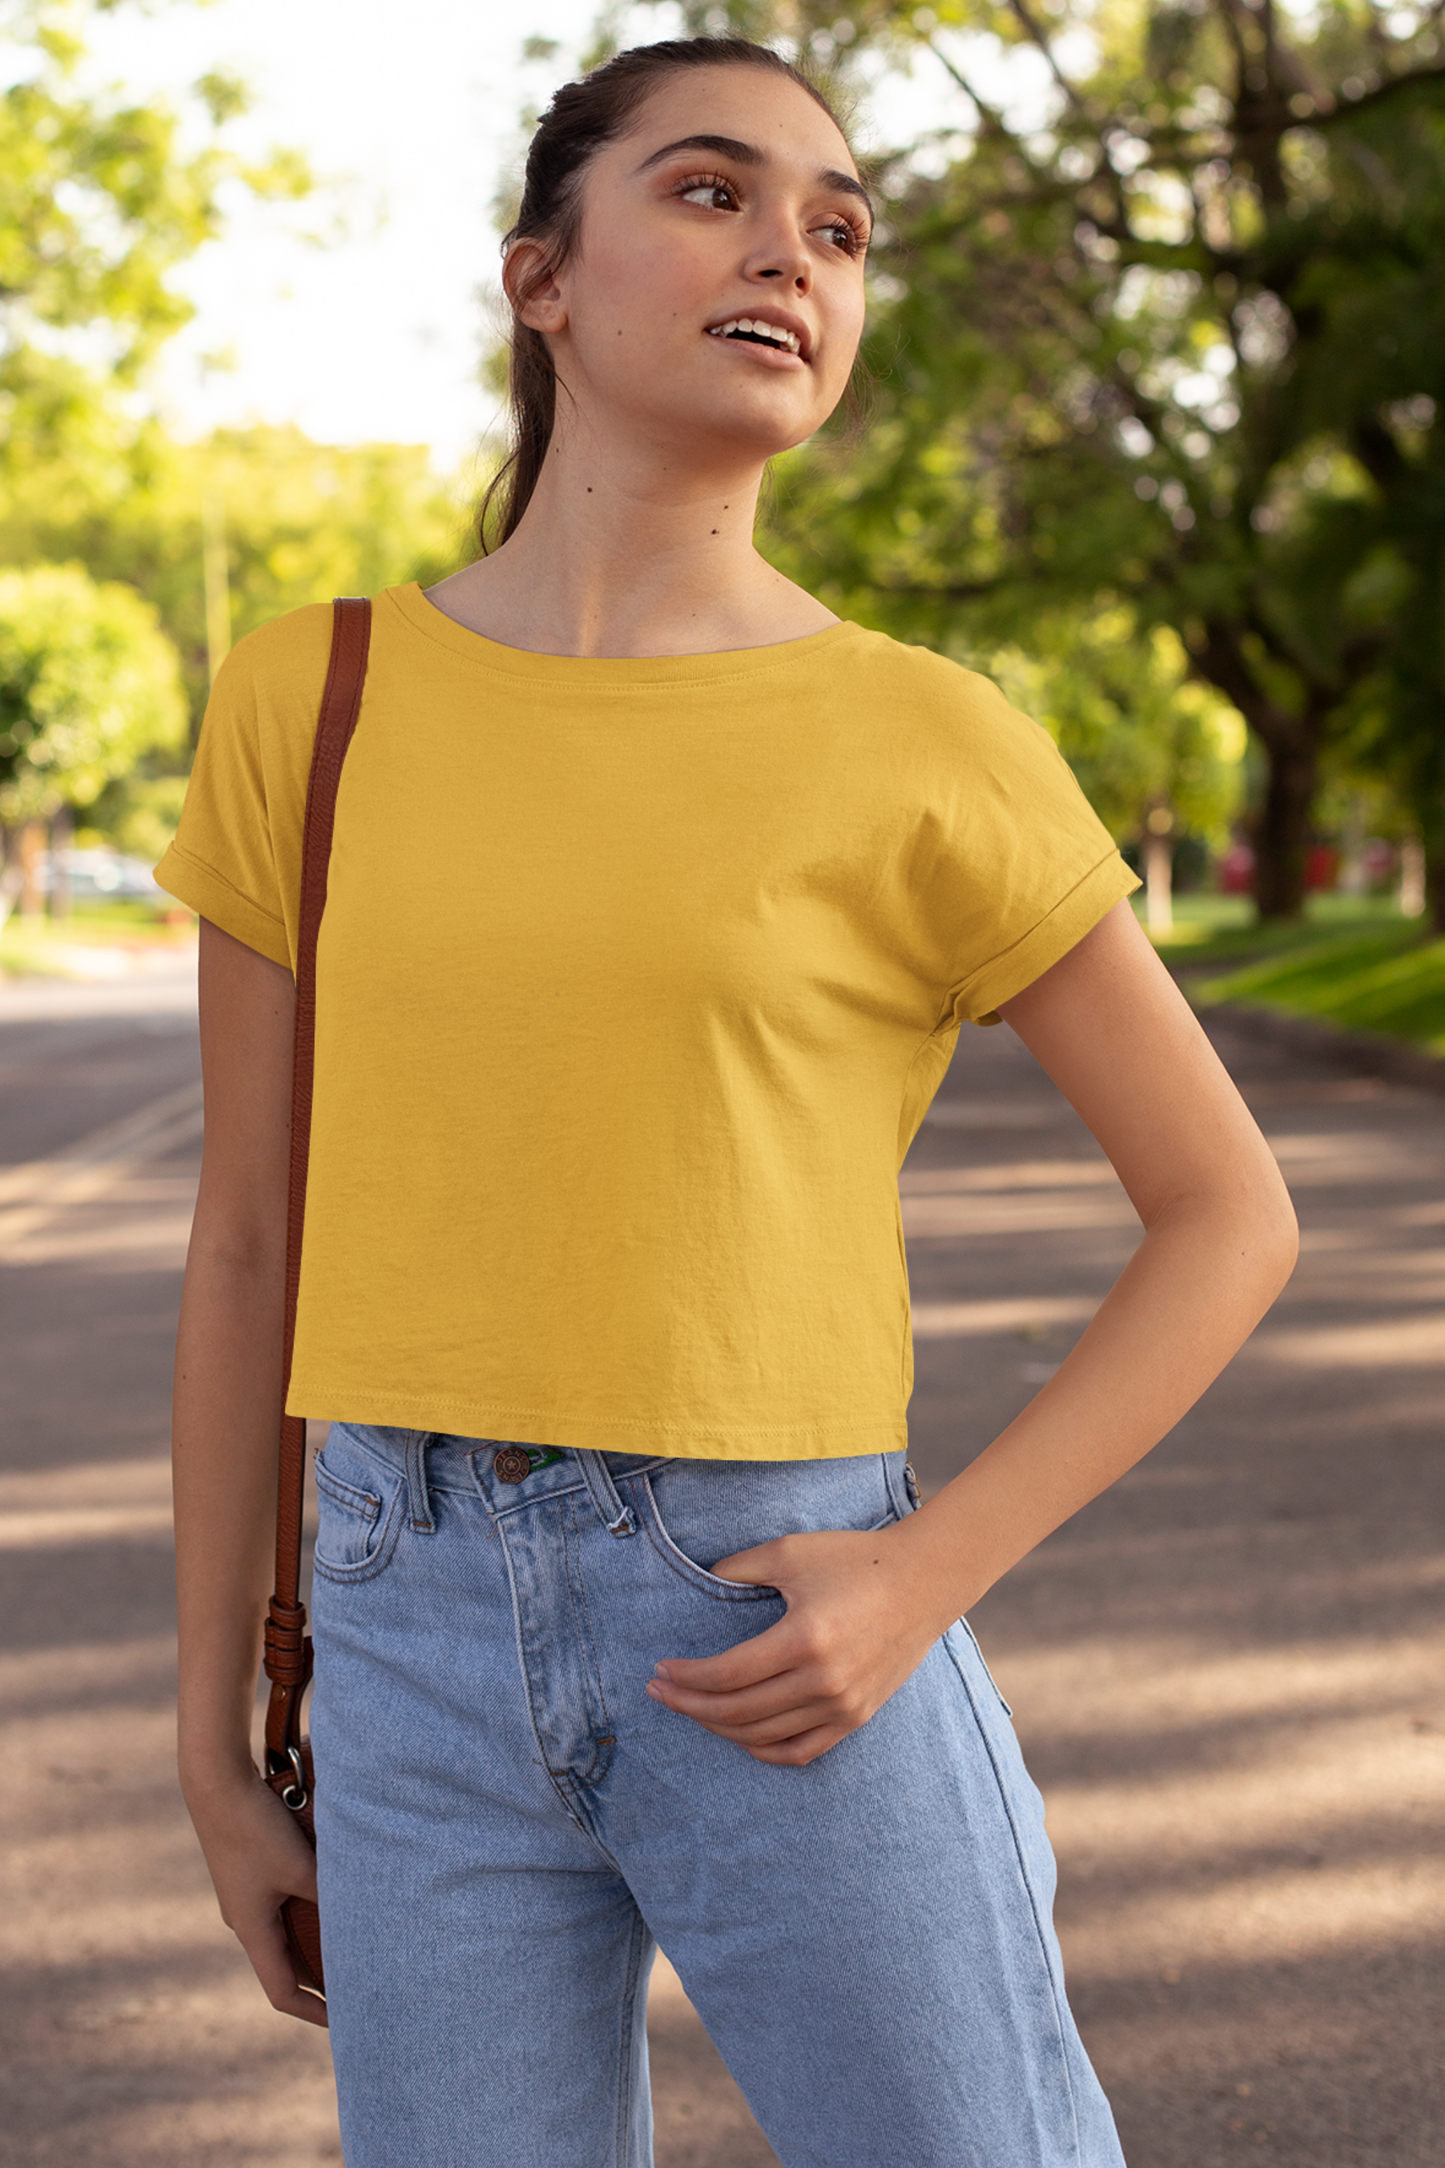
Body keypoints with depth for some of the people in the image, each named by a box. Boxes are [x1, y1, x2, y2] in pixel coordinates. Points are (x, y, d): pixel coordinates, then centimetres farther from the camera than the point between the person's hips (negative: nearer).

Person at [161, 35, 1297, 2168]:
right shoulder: (314, 704, 4)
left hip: (784, 1646, -2)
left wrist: (927, 1583, -10)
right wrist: (218, 1746, 11)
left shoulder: (930, 752, -3)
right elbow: (247, 1244, 9)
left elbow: (1229, 1216, 3)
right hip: (430, 1646, 2)